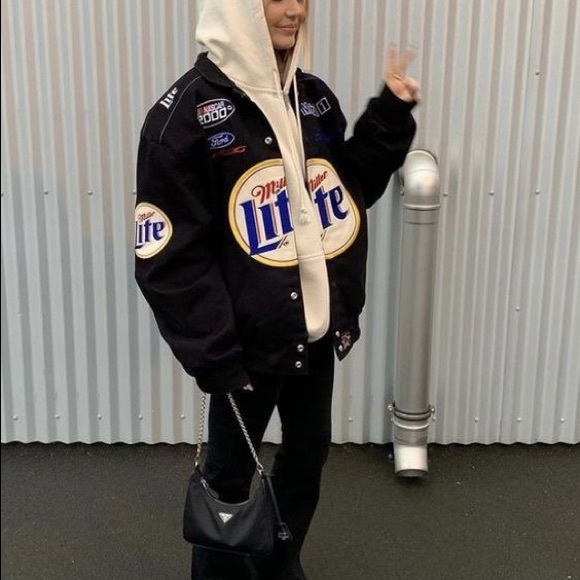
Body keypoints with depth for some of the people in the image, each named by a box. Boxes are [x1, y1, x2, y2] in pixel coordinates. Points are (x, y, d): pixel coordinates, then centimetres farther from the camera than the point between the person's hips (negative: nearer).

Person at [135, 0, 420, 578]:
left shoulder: (314, 98, 5)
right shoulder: (187, 113, -16)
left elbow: (348, 191, 11)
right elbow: (169, 257, -16)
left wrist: (391, 116, -1)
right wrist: (212, 355, -17)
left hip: (317, 331, 6)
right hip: (247, 342, -6)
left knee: (308, 453, 20)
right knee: (230, 469, 13)